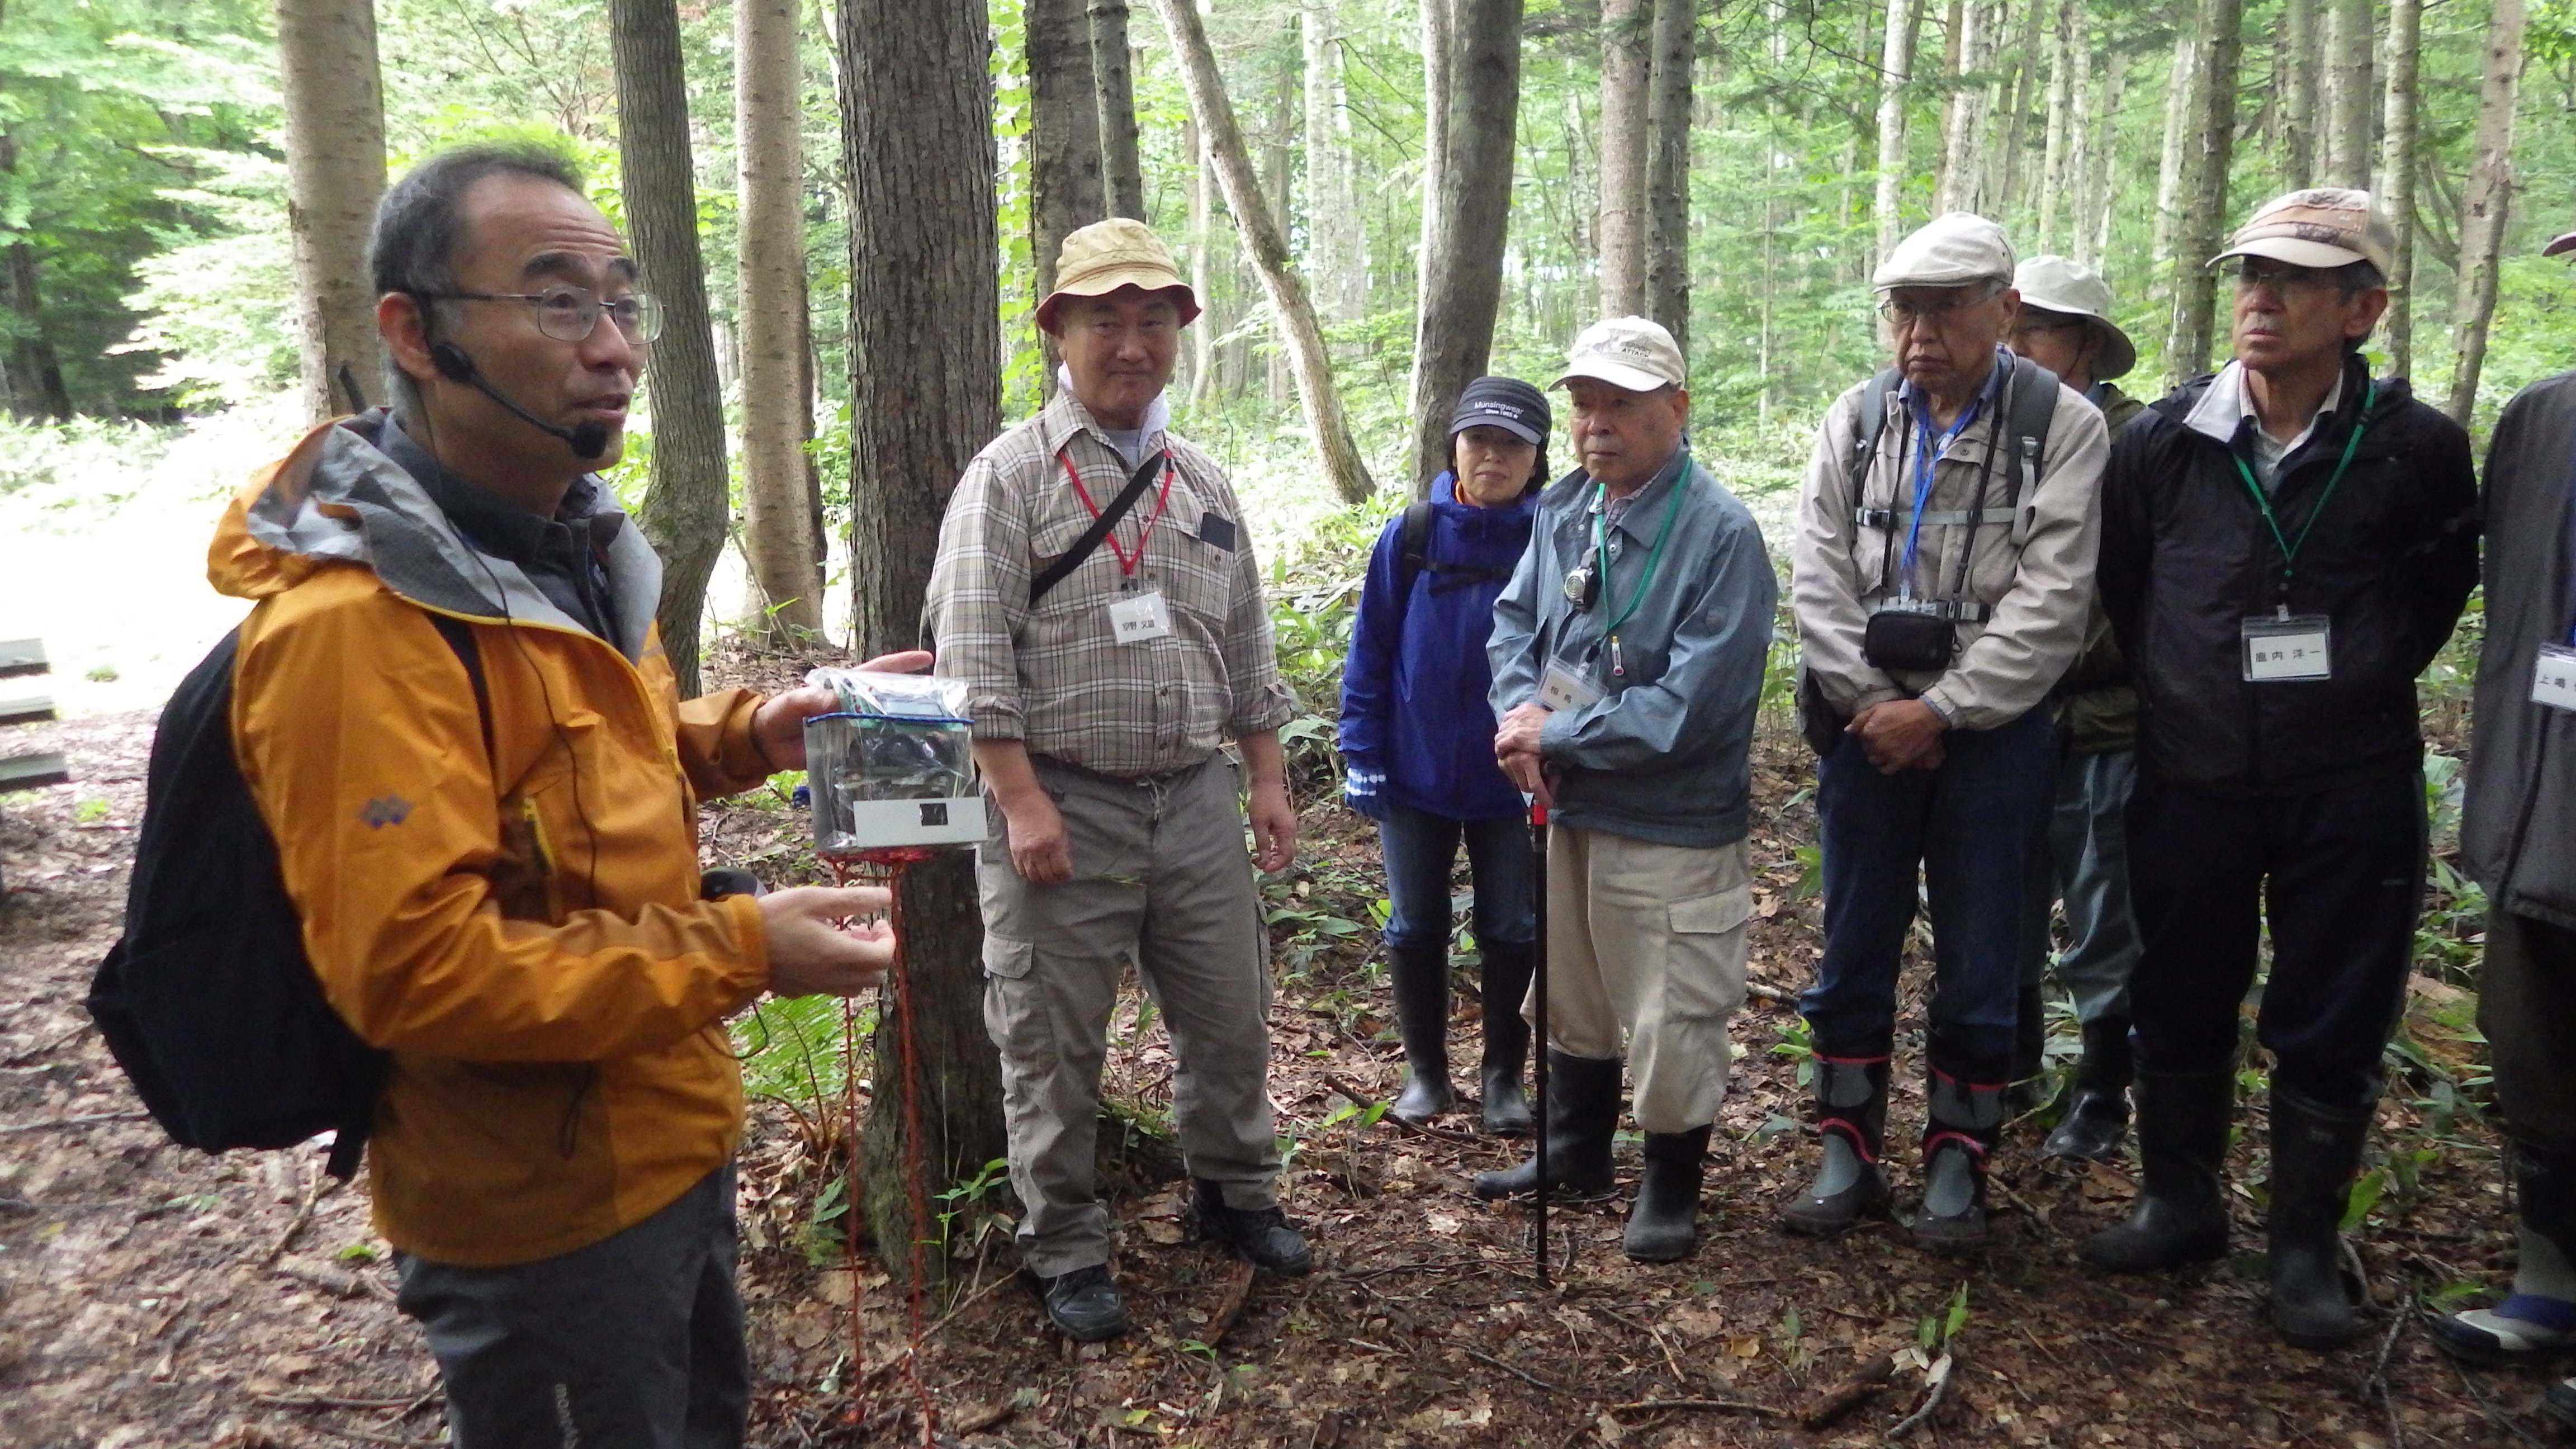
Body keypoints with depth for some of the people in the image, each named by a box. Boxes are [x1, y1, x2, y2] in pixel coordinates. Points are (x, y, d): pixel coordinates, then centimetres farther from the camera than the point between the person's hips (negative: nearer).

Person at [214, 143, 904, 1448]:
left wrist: (743, 737, 0)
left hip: (666, 1137, 9)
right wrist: (736, 951, -27)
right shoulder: (357, 620, -27)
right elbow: (413, 966, -30)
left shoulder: (569, 542, 4)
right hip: (540, 1207, -9)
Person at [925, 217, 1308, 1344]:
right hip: (1064, 806, -5)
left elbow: (1248, 648, 16)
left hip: (1197, 797, 5)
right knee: (1053, 1045, 6)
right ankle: (1066, 1252, 24)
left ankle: (1234, 1193, 37)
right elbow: (973, 654, -11)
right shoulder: (1011, 474, -5)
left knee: (1229, 1016, 14)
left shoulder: (1204, 485, 12)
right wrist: (1021, 801, -17)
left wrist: (1268, 780, 12)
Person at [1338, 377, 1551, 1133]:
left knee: (1513, 931, 10)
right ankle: (1425, 1070, 30)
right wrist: (1362, 756, -5)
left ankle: (1505, 1075, 29)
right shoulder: (1411, 536, -6)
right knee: (1415, 927, 12)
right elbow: (1370, 652, -2)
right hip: (1416, 776, 1)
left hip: (1515, 781, -1)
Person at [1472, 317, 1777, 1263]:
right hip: (1569, 807, 7)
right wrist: (1519, 705, -10)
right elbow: (1513, 619, 11)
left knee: (1671, 1020, 5)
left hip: (1672, 827, -7)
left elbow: (1693, 706, -25)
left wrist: (1557, 735, -18)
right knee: (1570, 998, 22)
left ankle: (1672, 1186, 29)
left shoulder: (1722, 535, -20)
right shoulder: (1563, 510, 1)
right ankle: (1575, 1155, 43)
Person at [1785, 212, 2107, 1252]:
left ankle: (1958, 1163, 23)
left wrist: (1940, 709, -14)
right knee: (1853, 953, 10)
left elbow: (2050, 602, -11)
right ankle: (1848, 1154, 24)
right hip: (1869, 726, 3)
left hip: (1992, 732, -2)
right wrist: (1870, 700, -9)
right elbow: (1820, 581, 1)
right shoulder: (1856, 420, 5)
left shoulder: (2062, 426, -5)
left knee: (1979, 965, 7)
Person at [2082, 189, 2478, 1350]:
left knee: (2330, 1031, 7)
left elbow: (2442, 583, 10)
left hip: (2352, 787, -1)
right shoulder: (2165, 440, -3)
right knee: (2179, 1006, 13)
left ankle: (2306, 1251, 24)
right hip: (2193, 779, 2)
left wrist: (2366, 682, 6)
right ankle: (2180, 1204, 32)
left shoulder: (2416, 447, -7)